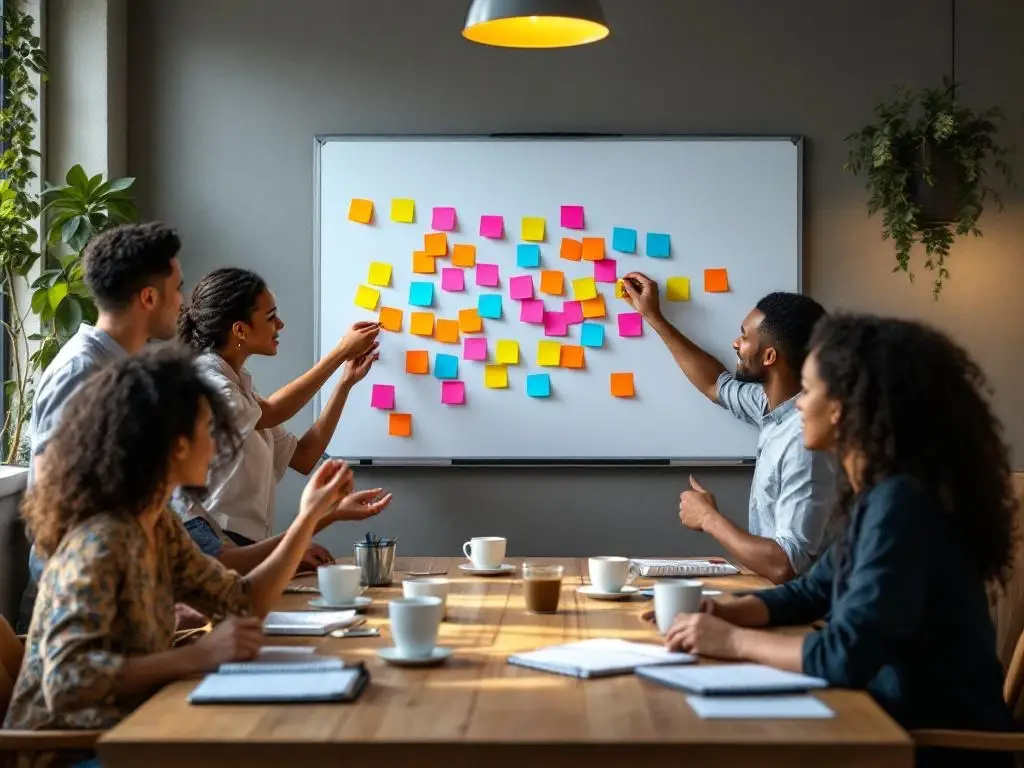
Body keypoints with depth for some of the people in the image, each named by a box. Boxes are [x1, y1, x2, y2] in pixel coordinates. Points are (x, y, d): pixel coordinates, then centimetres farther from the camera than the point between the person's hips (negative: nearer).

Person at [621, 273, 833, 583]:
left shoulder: (804, 441, -26)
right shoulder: (775, 404, 2)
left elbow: (786, 566, -32)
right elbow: (716, 385, 24)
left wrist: (709, 518, -18)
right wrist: (653, 317, 23)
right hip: (771, 589, 8)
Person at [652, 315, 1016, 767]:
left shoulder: (898, 504, -23)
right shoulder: (879, 493, 6)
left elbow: (846, 656, -29)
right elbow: (812, 592, 18)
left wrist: (735, 641, -16)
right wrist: (722, 613, 1)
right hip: (901, 722, 8)